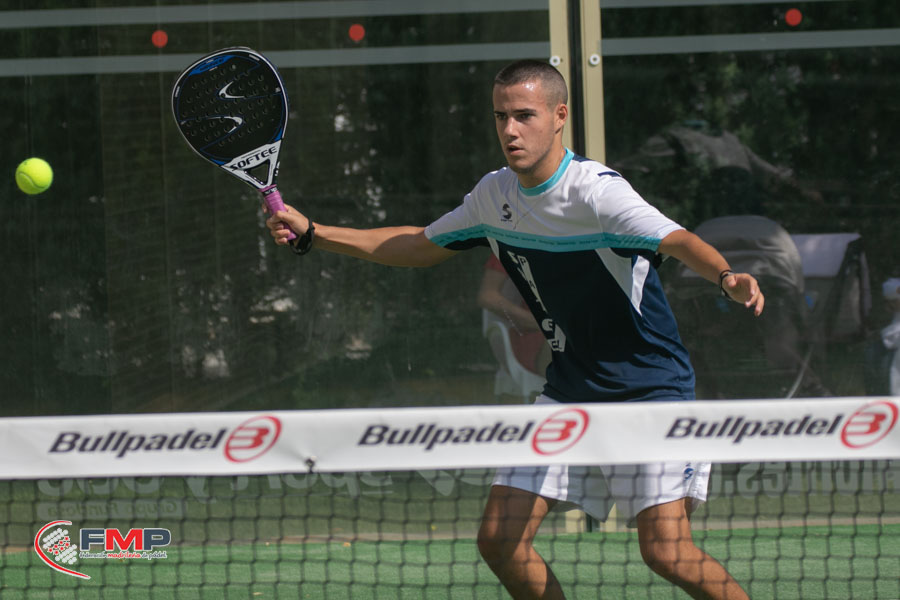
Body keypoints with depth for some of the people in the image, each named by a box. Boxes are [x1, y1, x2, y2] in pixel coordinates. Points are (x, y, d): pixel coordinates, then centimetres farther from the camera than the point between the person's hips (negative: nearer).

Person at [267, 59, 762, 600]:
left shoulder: (597, 192, -21)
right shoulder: (495, 195, 2)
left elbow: (678, 241, -36)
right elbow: (422, 246, 17)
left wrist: (729, 277, -58)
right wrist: (312, 233, 12)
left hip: (651, 387, -7)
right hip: (569, 388, 7)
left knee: (666, 550, -19)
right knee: (501, 540, -3)